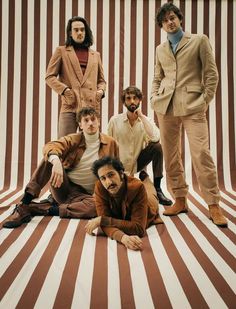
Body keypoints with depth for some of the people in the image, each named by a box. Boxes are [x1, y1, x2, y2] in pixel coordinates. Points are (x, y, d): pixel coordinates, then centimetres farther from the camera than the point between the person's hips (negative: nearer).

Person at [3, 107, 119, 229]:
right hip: (63, 187, 0)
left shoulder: (111, 144, 0)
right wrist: (56, 161, -45)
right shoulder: (73, 140, -2)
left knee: (98, 205, -37)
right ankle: (24, 206, -30)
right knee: (51, 158, -25)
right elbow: (50, 147, -23)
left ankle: (33, 208, -27)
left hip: (82, 194, 0)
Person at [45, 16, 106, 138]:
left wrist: (101, 91, 3)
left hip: (92, 105, 3)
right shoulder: (61, 51, 11)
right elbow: (49, 76, 6)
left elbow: (101, 80, 25)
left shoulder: (95, 55, 20)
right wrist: (64, 90, -9)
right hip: (71, 105, -3)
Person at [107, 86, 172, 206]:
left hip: (137, 163, 1)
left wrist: (141, 116, -22)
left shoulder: (146, 121, -5)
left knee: (157, 147, -24)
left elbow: (155, 138, -28)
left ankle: (157, 189, -16)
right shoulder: (115, 120, -8)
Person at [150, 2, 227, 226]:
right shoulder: (160, 49, 19)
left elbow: (211, 74, 3)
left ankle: (213, 206, -3)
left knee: (202, 155, -12)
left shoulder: (199, 40, 9)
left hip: (192, 106, -4)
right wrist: (154, 98, 5)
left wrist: (205, 100, -6)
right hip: (166, 107, 4)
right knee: (170, 156, 5)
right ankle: (180, 200, 16)